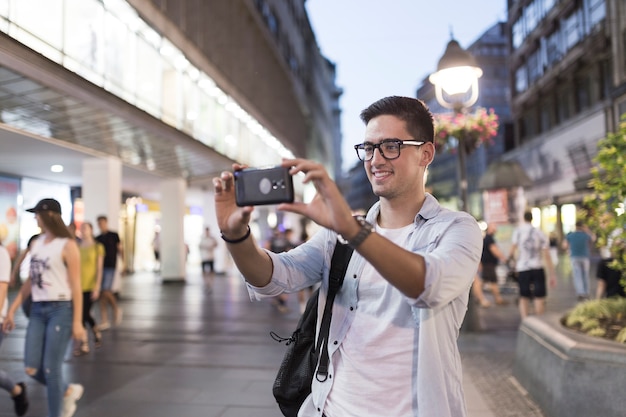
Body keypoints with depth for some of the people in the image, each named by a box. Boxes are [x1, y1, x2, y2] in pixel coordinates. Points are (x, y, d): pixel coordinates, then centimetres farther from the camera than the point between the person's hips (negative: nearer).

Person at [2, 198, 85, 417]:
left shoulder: (67, 245, -10)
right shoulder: (36, 243, 11)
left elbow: (76, 285, -11)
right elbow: (30, 280, 17)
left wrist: (77, 321, -14)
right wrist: (12, 310, 16)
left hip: (60, 310, -7)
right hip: (38, 310, 7)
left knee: (51, 369, -3)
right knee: (32, 368, 6)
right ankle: (68, 391, 32)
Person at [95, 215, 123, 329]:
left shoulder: (114, 235, 2)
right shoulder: (97, 238, 13)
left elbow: (119, 250, 3)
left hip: (110, 267, -5)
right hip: (100, 267, 5)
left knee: (106, 291, -16)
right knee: (101, 294, 3)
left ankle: (116, 309, 12)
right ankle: (104, 321, 9)